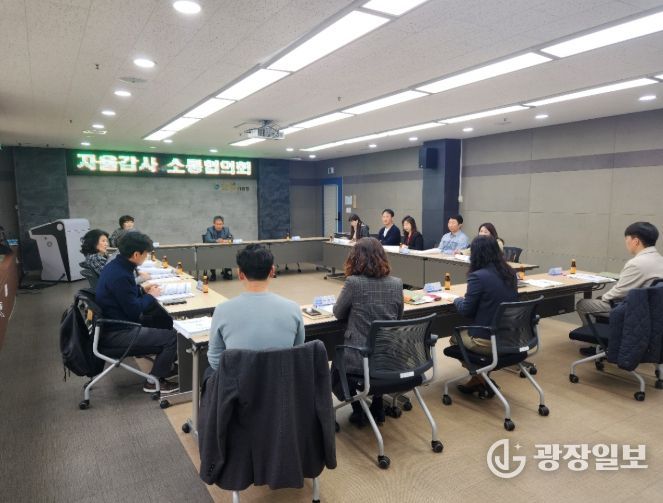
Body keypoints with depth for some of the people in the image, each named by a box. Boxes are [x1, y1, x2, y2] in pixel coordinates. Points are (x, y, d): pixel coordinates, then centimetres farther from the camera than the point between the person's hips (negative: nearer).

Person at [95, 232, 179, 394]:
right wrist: (150, 295, -7)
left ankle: (165, 365, 27)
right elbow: (134, 311, -22)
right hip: (116, 335, -10)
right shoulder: (120, 275, -28)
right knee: (171, 337, -12)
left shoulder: (115, 265, 2)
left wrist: (142, 289, 7)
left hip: (115, 323, 10)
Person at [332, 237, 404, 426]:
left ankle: (358, 410, 18)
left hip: (360, 359, -4)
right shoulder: (396, 283, -2)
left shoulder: (353, 283, -15)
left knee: (336, 370, 29)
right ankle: (377, 406, 30)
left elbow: (338, 313, 0)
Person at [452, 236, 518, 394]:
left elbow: (465, 311, -12)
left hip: (488, 342, -7)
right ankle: (479, 379, 25)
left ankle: (479, 377, 21)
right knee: (465, 329, 27)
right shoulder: (510, 274, 3)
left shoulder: (478, 276, -19)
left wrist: (457, 300, 8)